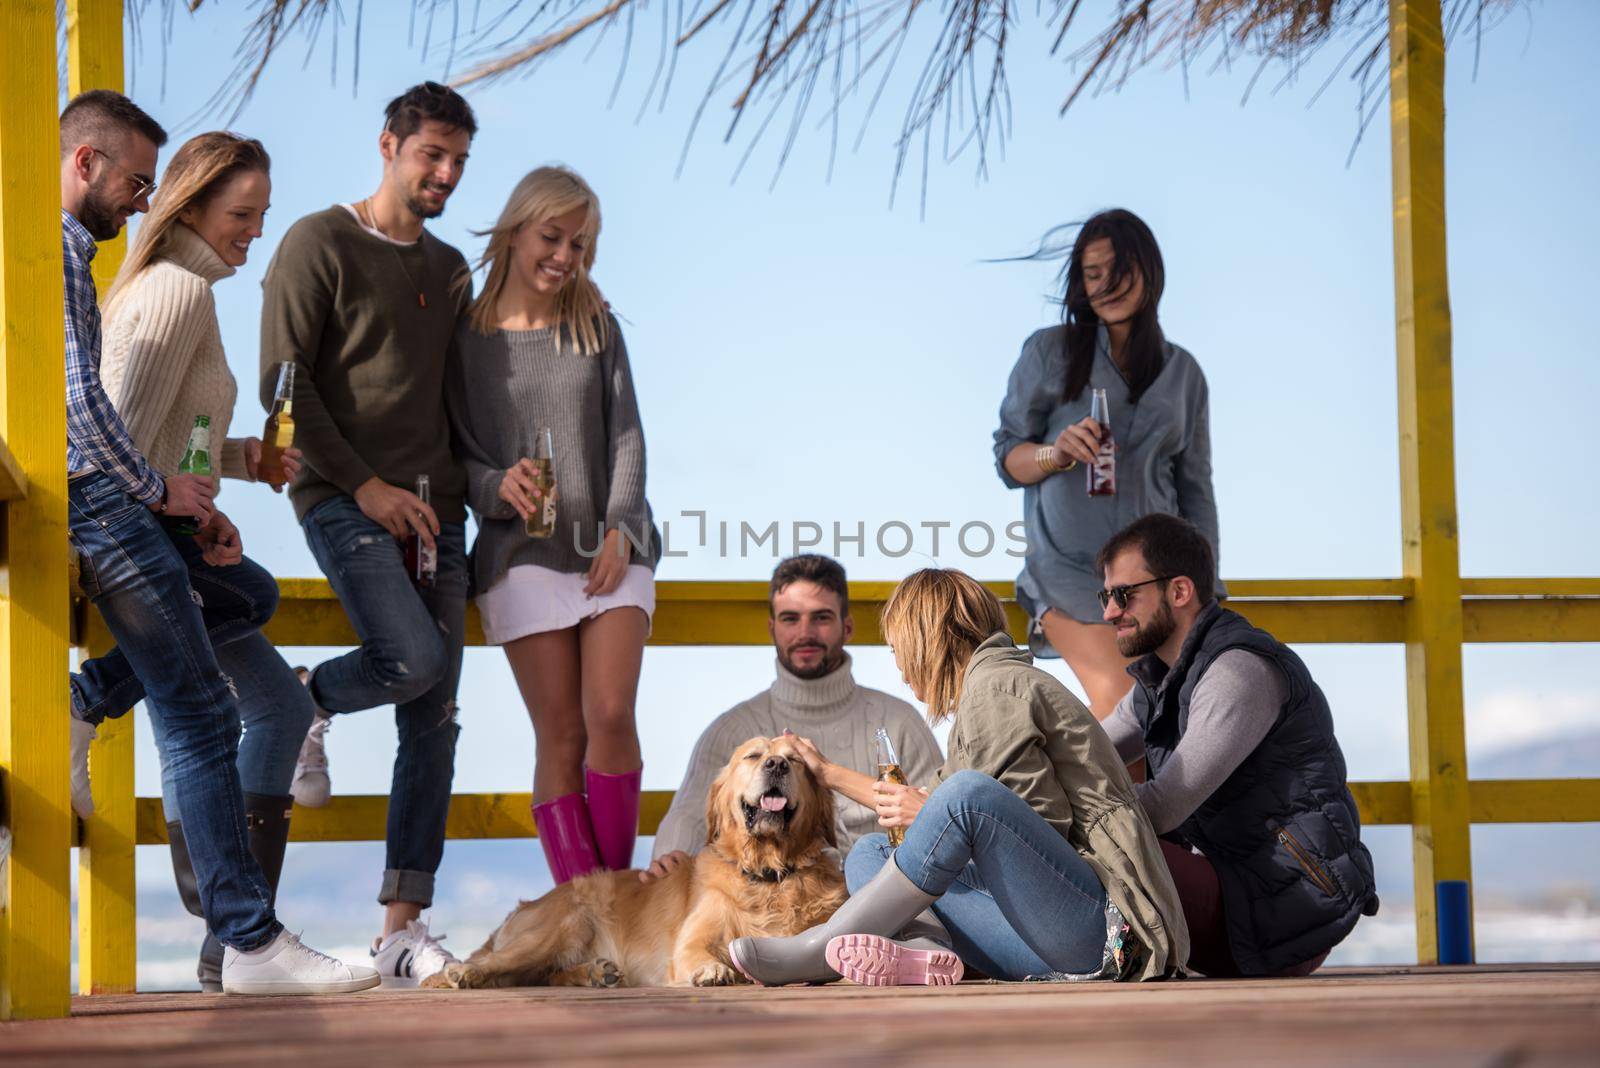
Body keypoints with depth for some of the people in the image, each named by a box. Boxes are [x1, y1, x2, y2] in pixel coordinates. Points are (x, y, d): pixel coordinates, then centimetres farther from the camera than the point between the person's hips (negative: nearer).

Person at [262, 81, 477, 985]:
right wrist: (364, 484, -12)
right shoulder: (320, 245, -1)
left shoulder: (450, 270, 19)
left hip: (435, 510, 6)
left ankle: (404, 930, 1)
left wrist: (483, 477, 6)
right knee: (414, 658, -25)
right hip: (345, 500, -6)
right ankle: (304, 701, 8)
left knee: (434, 723, -1)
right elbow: (283, 382, -7)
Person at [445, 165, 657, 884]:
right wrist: (499, 487, -18)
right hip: (523, 554, -2)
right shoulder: (465, 338, 2)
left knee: (610, 717, -12)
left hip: (611, 548, 2)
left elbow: (626, 436, 7)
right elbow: (456, 454, 3)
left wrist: (619, 531, -6)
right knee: (560, 738, -5)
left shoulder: (596, 327, 11)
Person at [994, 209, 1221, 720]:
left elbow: (1196, 487, 17)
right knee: (1123, 702, -22)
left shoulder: (1182, 371, 14)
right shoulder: (1049, 352, 6)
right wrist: (1054, 454, -16)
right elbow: (1006, 457, 6)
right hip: (1070, 564, -3)